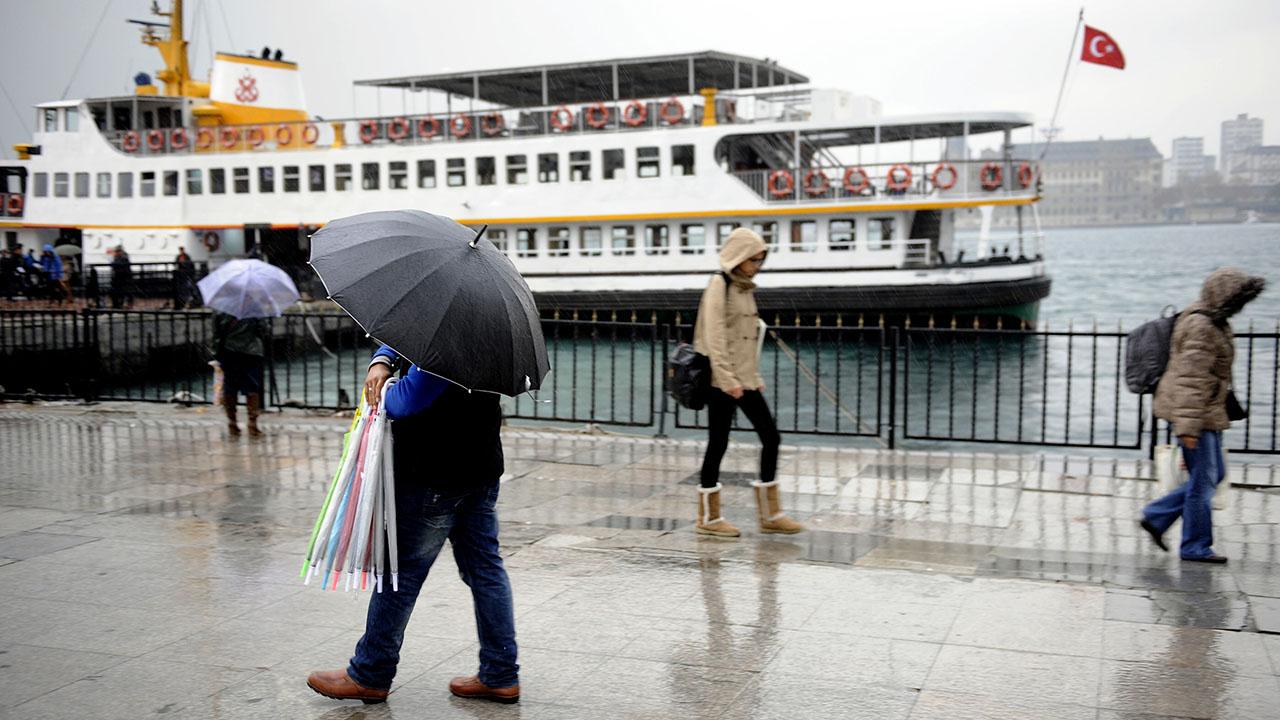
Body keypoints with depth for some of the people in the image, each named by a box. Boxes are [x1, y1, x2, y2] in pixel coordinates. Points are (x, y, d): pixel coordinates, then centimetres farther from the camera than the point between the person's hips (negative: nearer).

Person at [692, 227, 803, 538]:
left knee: (770, 437, 5)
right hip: (722, 381, -8)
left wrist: (755, 376, 15)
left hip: (745, 380, 8)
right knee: (718, 444, 0)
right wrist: (728, 379, -21)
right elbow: (714, 335, -17)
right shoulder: (720, 285, -10)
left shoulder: (746, 288, 14)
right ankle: (708, 517, 13)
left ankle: (769, 514, 13)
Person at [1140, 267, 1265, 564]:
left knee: (1214, 474, 15)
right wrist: (1188, 426, -27)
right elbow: (1191, 378, -24)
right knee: (1204, 479, -2)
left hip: (1208, 410, 10)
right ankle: (1196, 547, 9)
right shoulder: (1201, 327, -19)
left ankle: (1156, 517, 19)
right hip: (1196, 412, -10)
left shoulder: (1213, 322, 14)